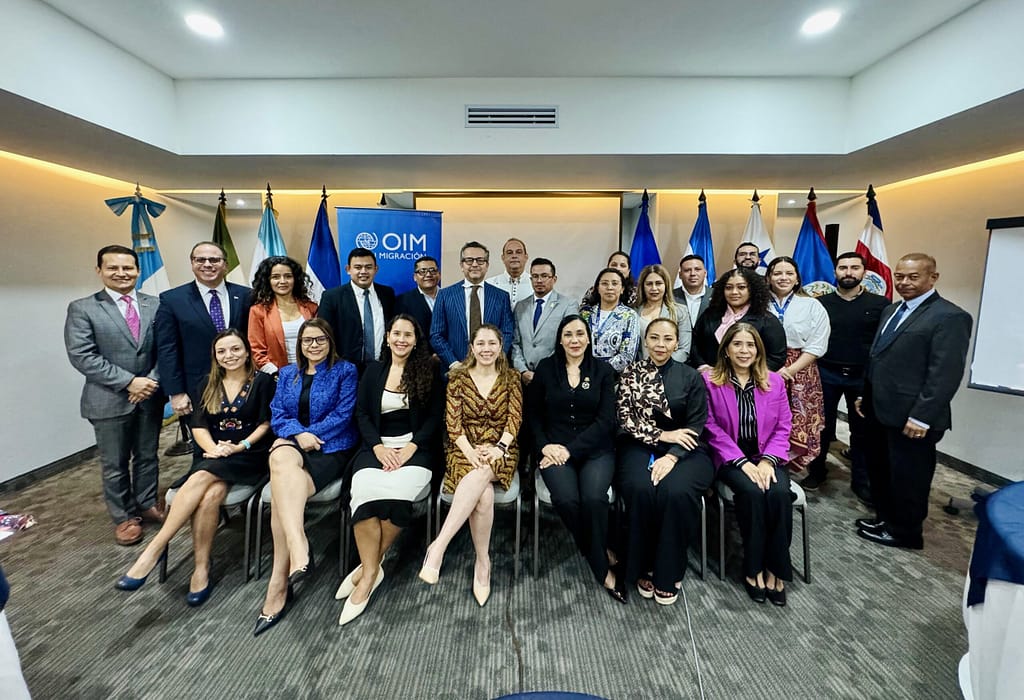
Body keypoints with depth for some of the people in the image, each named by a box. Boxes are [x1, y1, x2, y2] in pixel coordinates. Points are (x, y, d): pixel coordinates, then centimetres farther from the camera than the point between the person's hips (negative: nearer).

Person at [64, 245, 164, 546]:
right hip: (109, 400, -2)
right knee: (114, 464, 10)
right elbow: (81, 356, -11)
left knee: (148, 456, 15)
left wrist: (152, 381, -12)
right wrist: (128, 381, -18)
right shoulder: (82, 308, -3)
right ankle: (124, 517, 27)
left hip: (150, 396, 2)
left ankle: (147, 504, 33)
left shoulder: (155, 305, 4)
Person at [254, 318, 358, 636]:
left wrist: (310, 435, -12)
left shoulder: (345, 370, 5)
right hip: (291, 443, 4)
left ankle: (279, 584, -22)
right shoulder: (287, 374, 19)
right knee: (282, 458, -34)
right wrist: (298, 434, -11)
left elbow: (343, 415, -4)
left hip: (331, 449, -3)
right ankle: (299, 551, -43)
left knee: (280, 492, -28)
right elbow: (277, 415, 9)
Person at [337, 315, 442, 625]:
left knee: (397, 491, -31)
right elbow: (362, 414, 8)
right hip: (377, 446, 2)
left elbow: (434, 417, 3)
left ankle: (369, 568, -9)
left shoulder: (428, 372, 8)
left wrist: (411, 447, -12)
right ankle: (372, 570, -12)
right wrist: (378, 447, -9)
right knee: (365, 491, -29)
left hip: (415, 447, -2)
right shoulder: (373, 371, 14)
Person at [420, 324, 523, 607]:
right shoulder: (458, 378, 6)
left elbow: (515, 417, 0)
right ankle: (483, 562, -17)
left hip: (500, 449, 0)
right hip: (465, 448, 0)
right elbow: (453, 421, -2)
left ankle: (438, 546, -31)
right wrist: (469, 451, -18)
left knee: (479, 476, -36)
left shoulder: (511, 377, 8)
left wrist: (498, 448, -17)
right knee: (484, 494, -32)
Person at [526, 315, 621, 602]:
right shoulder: (546, 368, 7)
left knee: (593, 498, -29)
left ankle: (597, 559, 0)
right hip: (553, 448, 1)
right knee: (566, 499, -27)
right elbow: (533, 413, 9)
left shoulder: (603, 371, 5)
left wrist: (571, 449, -13)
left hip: (595, 449, 0)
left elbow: (605, 420, -3)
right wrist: (545, 445, -8)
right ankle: (603, 567, -3)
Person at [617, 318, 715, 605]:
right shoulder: (631, 373, 6)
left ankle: (669, 573, -7)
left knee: (677, 491, -30)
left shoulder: (690, 377, 4)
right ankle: (644, 567, -6)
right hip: (640, 447, 0)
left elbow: (696, 425, -2)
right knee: (640, 489, -30)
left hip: (682, 450, 0)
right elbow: (625, 418, 0)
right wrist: (662, 434, -11)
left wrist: (672, 456, -16)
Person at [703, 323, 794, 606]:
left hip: (766, 456, 3)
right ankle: (753, 568, -10)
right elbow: (712, 429, -8)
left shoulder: (774, 381, 8)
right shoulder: (710, 381, -4)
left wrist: (768, 460, -11)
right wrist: (742, 462, -15)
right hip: (731, 458, -3)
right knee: (752, 492, -30)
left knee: (780, 493, -27)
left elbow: (783, 428, 5)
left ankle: (775, 568, -9)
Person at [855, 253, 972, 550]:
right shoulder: (891, 310, 14)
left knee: (908, 477, 9)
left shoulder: (950, 317, -13)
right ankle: (885, 517, 38)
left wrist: (921, 417, -22)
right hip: (880, 411, 8)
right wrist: (865, 395, 16)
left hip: (910, 418, -8)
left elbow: (945, 374, -19)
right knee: (879, 470, 20)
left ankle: (904, 531, 27)